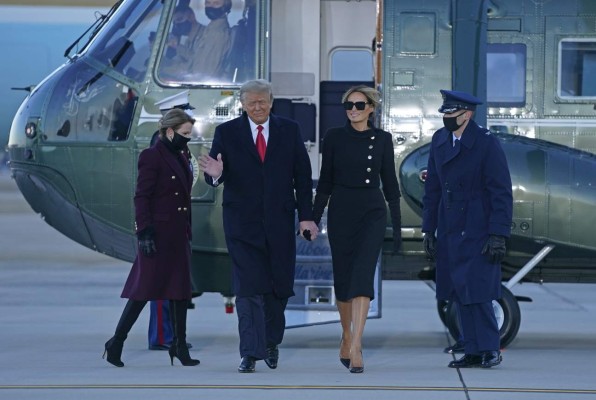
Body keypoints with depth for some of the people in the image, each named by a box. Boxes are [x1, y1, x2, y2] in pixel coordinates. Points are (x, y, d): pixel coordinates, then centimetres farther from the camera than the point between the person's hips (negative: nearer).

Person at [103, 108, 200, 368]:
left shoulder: (181, 156, 13)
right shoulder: (152, 156, -10)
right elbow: (141, 197, -14)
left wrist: (188, 231, 16)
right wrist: (144, 233, -19)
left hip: (179, 235, 8)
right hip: (159, 234, -8)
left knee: (180, 290, 8)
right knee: (145, 290, -5)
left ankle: (179, 347, 13)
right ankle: (116, 344, 2)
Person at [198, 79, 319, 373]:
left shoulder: (290, 131, 5)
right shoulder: (226, 133, 1)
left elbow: (302, 175, 5)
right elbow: (215, 178, -3)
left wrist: (306, 216, -1)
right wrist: (215, 173, -28)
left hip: (280, 221, 2)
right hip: (242, 222, -2)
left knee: (279, 287, 7)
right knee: (248, 287, -8)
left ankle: (271, 342, 29)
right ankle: (250, 353, -7)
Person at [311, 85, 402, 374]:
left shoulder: (382, 139, 4)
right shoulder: (334, 137, 3)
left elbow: (389, 182, 7)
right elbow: (325, 181, 5)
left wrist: (397, 224, 5)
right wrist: (314, 218, -1)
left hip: (372, 212, -1)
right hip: (341, 211, 1)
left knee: (362, 275, -15)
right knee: (343, 277, 7)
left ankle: (356, 346, -23)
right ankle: (346, 337, 24)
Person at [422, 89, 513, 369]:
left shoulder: (487, 144, -10)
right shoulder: (439, 141, 8)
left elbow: (502, 193, -11)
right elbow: (432, 188, 15)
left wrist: (498, 236, -16)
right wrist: (429, 229, 12)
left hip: (478, 231, -6)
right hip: (450, 231, 6)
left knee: (476, 290, -10)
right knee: (459, 293, 5)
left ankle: (490, 349, 2)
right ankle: (473, 353, 10)